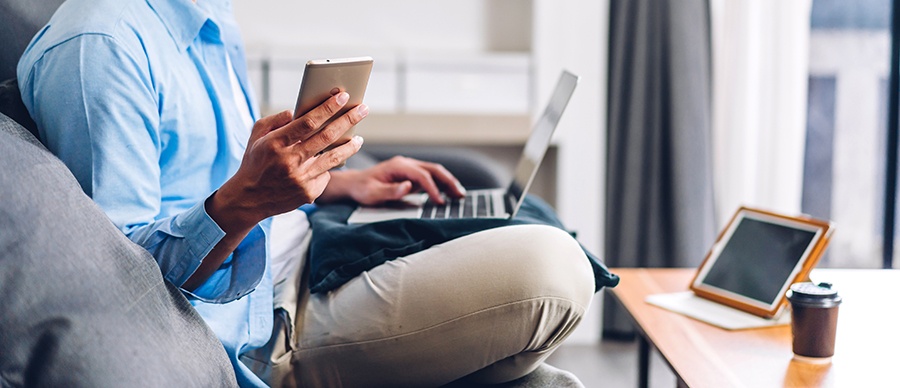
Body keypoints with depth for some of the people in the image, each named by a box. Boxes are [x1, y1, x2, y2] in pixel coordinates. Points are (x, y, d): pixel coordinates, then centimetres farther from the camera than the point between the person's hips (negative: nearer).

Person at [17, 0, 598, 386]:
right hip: (254, 332, -10)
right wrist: (241, 201, -37)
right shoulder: (96, 47, -22)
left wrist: (338, 183, 10)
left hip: (298, 254, 10)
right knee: (551, 270, -22)